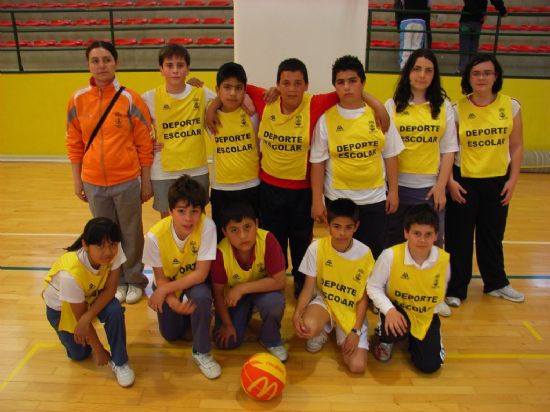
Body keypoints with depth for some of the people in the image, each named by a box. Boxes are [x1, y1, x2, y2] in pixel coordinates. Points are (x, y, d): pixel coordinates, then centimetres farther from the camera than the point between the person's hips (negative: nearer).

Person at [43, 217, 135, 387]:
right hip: (60, 305, -2)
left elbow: (110, 290, -23)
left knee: (115, 311, -28)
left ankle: (119, 362, -7)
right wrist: (99, 350, -16)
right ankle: (67, 332, 34)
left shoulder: (115, 251, -33)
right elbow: (79, 315, -27)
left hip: (92, 294, 2)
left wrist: (87, 318, -37)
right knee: (79, 354, 2)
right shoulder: (71, 273, -40)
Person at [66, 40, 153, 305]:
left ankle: (134, 281, 30)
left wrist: (146, 182, -3)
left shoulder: (130, 99, -7)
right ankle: (117, 281, 34)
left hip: (127, 181, -3)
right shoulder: (78, 100, 1)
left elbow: (145, 143, -4)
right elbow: (74, 143, 8)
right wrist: (77, 181, 7)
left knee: (131, 235, 10)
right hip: (93, 183, 3)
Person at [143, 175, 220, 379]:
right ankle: (186, 312, 37)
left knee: (201, 296, -34)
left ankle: (202, 352, -10)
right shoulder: (155, 236, -29)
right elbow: (160, 278, -14)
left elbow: (201, 274, -29)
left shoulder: (207, 226, -33)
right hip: (168, 283, 2)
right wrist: (174, 303, -30)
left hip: (195, 280, -2)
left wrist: (164, 290, -28)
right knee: (170, 335, 5)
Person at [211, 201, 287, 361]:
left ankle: (271, 340, -2)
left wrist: (242, 288, -33)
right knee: (228, 342, -9)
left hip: (262, 289, -1)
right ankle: (246, 313, 23)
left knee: (275, 301, -34)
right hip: (233, 294, 1)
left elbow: (279, 281, -30)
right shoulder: (221, 253, -28)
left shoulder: (267, 240, -32)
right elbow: (218, 292, -14)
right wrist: (227, 324, -9)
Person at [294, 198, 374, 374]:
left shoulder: (365, 254, -15)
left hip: (351, 310, 1)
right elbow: (308, 288, -10)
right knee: (309, 328, -36)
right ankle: (323, 330, 4)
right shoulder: (316, 248, -16)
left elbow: (363, 297, -7)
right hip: (323, 301, 0)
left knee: (357, 366, -14)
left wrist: (355, 331, -13)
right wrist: (297, 314, -28)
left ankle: (341, 333, 18)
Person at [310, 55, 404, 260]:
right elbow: (318, 162, -3)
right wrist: (317, 200, -5)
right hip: (338, 200, -1)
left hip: (374, 199, 1)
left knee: (372, 255, 11)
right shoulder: (326, 119, -5)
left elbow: (390, 155, 6)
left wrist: (393, 191, 4)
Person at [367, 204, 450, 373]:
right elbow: (373, 287, -15)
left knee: (430, 365, -7)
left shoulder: (443, 259, -16)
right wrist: (389, 310, -29)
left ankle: (414, 339, 28)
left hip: (427, 316, 3)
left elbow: (441, 292, 6)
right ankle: (384, 338, 4)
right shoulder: (391, 255, -25)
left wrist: (430, 311, 1)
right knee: (395, 329, -37)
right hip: (398, 310, -3)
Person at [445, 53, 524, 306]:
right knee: (459, 238, 5)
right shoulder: (457, 109, -6)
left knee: (492, 236, 15)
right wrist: (450, 181, -10)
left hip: (497, 181, 2)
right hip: (463, 181, -2)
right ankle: (456, 289, 20)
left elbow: (516, 146, 4)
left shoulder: (511, 106, 0)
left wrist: (513, 180, -1)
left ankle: (496, 283, 35)